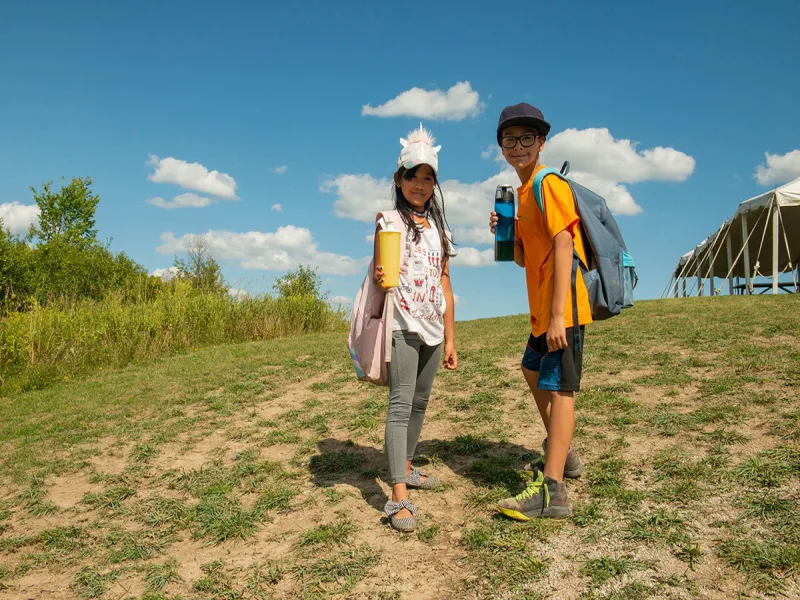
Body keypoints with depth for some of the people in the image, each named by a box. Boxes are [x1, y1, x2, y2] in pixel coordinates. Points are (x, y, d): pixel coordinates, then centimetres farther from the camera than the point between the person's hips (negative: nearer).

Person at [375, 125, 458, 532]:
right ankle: (398, 497, -13)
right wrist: (380, 277, -32)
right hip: (402, 326, -6)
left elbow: (445, 286, 16)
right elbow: (379, 273, -6)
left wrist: (450, 338, 14)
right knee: (401, 404, -12)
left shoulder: (439, 228, 15)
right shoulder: (390, 221, 0)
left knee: (420, 402, 12)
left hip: (432, 329, 6)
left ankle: (406, 468, 29)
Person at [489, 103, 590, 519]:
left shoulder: (549, 184, -11)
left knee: (558, 388, -12)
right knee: (532, 371, 23)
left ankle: (553, 491, -9)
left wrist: (557, 314, -25)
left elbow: (563, 246, -20)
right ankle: (562, 455, 38)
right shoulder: (522, 192, 17)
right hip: (541, 309, 10)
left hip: (562, 308, -10)